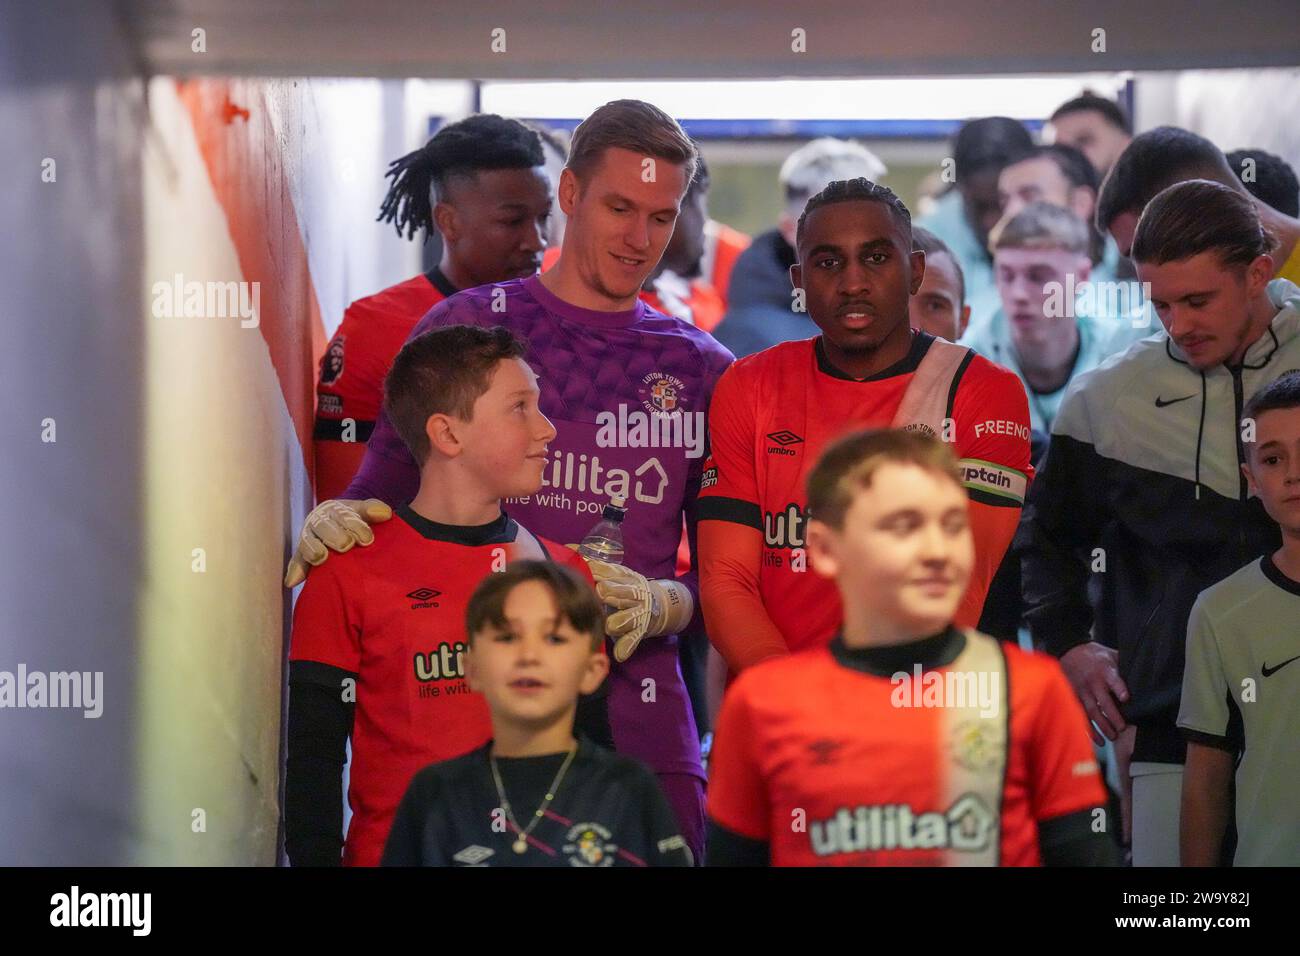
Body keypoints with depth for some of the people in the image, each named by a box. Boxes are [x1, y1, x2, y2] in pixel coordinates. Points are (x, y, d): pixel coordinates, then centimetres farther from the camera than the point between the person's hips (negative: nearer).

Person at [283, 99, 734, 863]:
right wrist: (332, 526, -17)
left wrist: (664, 604, -10)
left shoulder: (701, 371, 11)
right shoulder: (468, 328, 4)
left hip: (641, 721, 2)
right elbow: (383, 492, 5)